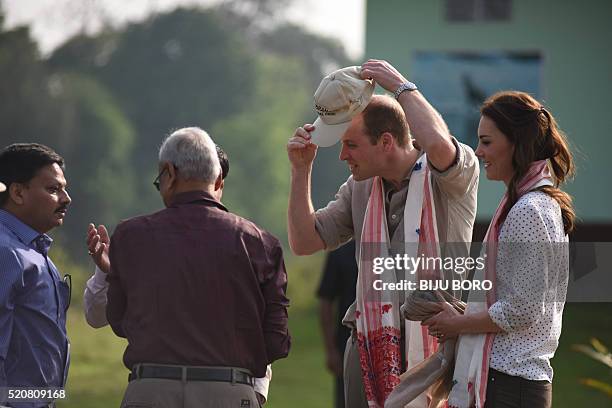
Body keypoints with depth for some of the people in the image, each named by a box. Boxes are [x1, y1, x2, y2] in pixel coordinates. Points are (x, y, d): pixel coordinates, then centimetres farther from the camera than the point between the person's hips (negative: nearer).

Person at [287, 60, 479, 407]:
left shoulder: (451, 178, -5)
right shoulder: (359, 187, 14)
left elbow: (438, 144, -30)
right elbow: (305, 242, 15)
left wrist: (401, 86, -15)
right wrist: (302, 169, 6)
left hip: (435, 340, -5)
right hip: (370, 345, 5)